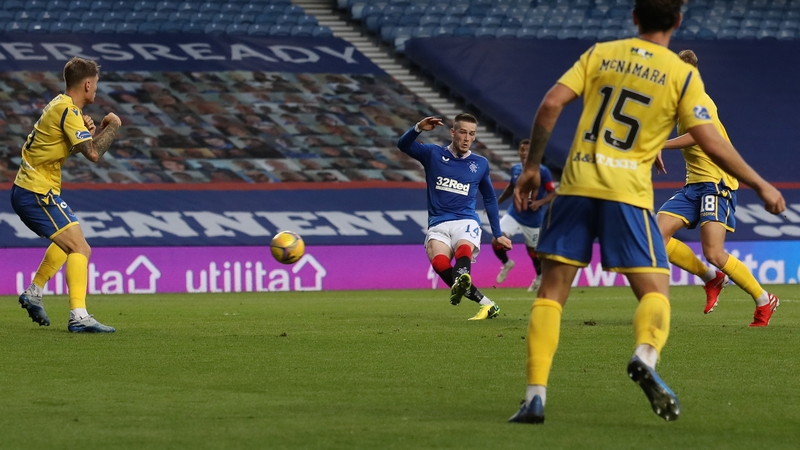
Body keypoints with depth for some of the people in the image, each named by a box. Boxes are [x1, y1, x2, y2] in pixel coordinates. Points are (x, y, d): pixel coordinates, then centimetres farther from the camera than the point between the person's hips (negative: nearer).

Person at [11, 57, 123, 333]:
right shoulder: (68, 110, -16)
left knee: (68, 242, 31)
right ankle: (79, 317, -28)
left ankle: (34, 292, 34)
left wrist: (87, 131, 7)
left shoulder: (60, 106, 14)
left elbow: (70, 146, 26)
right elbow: (93, 153, -23)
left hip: (25, 191, 10)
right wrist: (112, 126, -7)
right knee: (81, 249, -17)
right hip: (38, 193, -10)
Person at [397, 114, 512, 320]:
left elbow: (490, 199, 26)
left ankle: (461, 282, -71)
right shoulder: (433, 154, 9)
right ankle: (486, 304, -32)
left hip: (466, 223, 0)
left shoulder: (480, 164, 14)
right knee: (439, 261, -32)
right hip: (438, 226, 0)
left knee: (464, 249, -37)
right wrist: (418, 128, -25)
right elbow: (403, 145, -5)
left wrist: (497, 234, 25)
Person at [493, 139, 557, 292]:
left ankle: (539, 276, 40)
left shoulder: (542, 171, -13)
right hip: (514, 214, 3)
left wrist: (539, 202, -28)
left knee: (532, 250, 10)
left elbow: (552, 194, -11)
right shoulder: (515, 169, 2)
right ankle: (507, 264, 16)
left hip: (533, 218, -3)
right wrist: (497, 202, 17)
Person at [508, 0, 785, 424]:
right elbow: (711, 143, -3)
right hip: (627, 190, -2)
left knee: (551, 292, 8)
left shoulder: (600, 53, 10)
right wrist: (761, 186, 7)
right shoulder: (683, 75, 3)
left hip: (576, 183, 2)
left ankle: (535, 396, -3)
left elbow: (551, 104, 1)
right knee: (656, 291, 2)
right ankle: (645, 356, -31)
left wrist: (531, 167, 10)